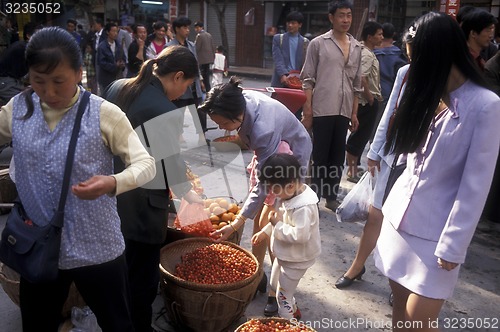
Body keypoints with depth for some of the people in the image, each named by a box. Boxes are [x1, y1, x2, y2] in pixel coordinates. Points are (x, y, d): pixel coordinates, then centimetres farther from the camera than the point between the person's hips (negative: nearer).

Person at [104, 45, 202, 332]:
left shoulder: (118, 88, -1)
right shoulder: (165, 111, -24)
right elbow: (173, 165, -15)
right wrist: (190, 194, 4)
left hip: (111, 196, 8)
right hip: (141, 208, -8)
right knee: (142, 277, 12)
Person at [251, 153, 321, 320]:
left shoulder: (303, 208, -34)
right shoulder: (290, 196, -5)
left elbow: (300, 235, -39)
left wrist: (277, 225, -30)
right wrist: (265, 231, 2)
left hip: (296, 259, -10)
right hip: (284, 254, 10)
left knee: (283, 294, 6)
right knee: (275, 286, 26)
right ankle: (293, 311, 47)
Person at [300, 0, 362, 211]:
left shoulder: (357, 48, 12)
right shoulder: (318, 44, 0)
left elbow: (356, 84, 15)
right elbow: (308, 79, -2)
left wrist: (354, 113, 12)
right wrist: (307, 111, -8)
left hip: (344, 111, 4)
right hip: (322, 110, -4)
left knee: (337, 156, 10)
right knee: (319, 156, 2)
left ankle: (331, 196, 22)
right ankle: (314, 197, 15)